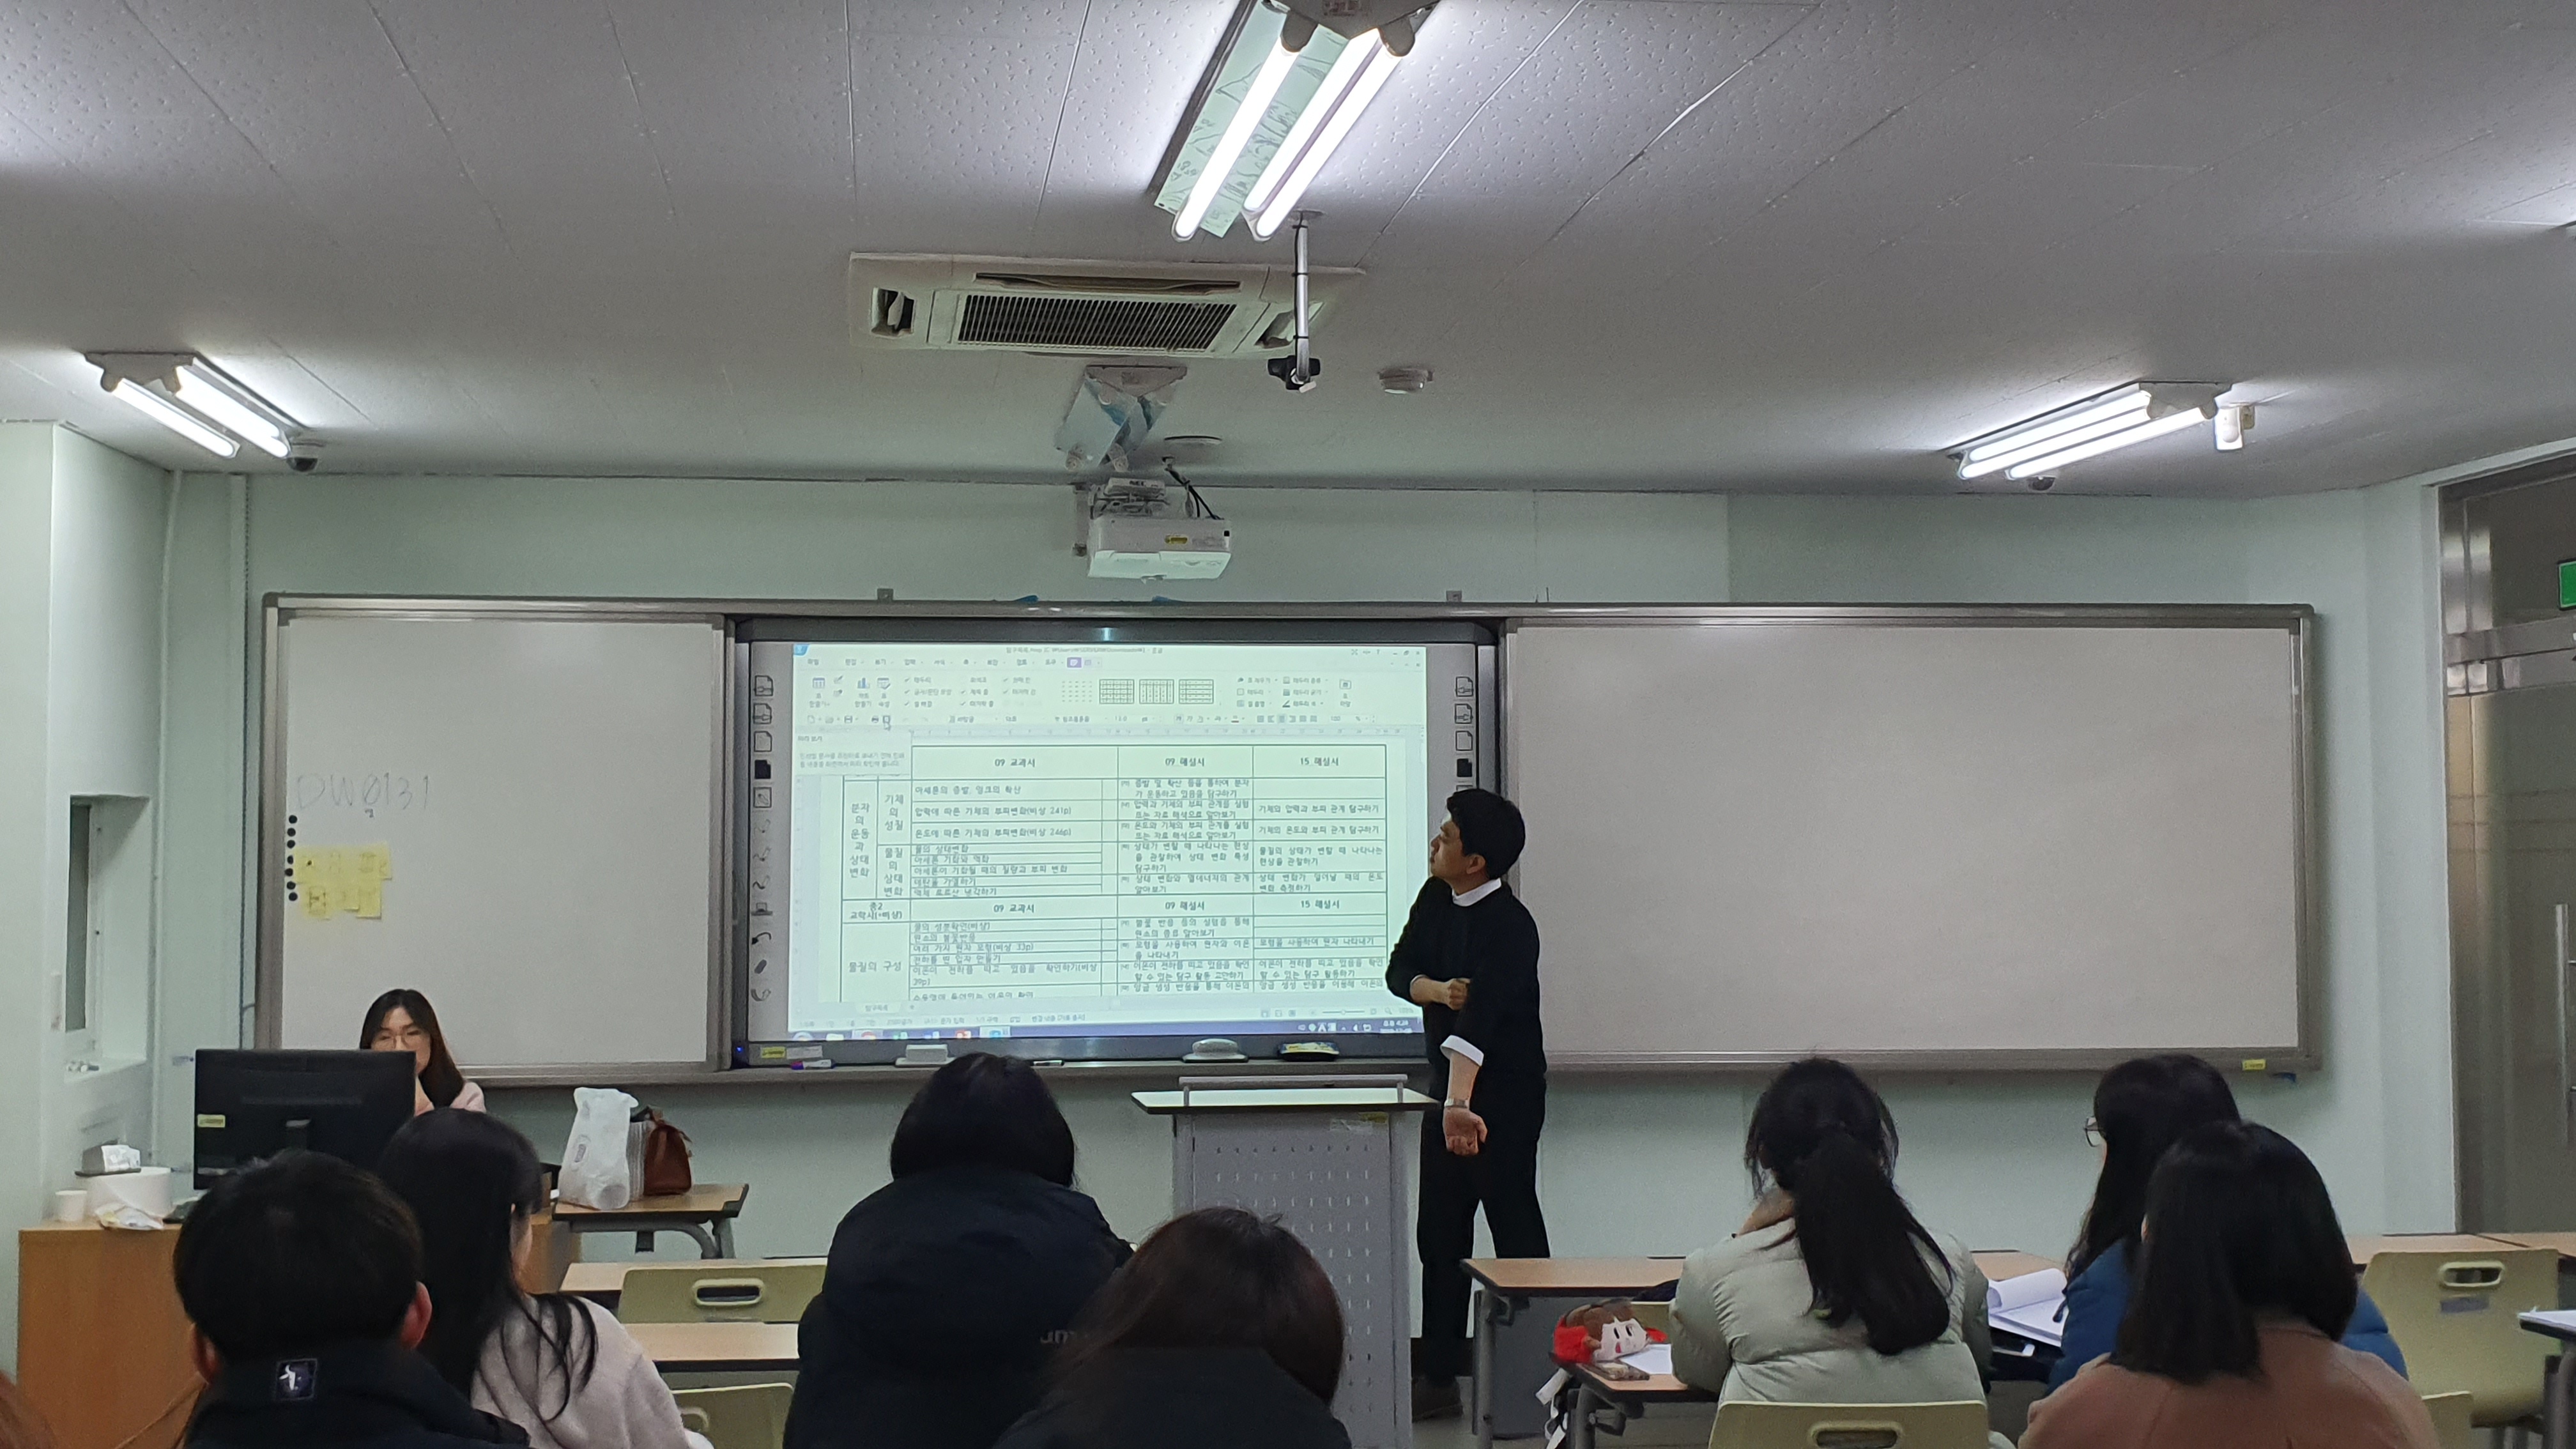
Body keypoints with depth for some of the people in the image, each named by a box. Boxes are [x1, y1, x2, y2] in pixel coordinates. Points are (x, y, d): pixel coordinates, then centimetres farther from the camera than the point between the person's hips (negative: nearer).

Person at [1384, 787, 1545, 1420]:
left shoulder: (1508, 928, -24)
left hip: (1504, 1095, -8)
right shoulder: (1436, 898, 2)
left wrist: (1461, 1104, -47)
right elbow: (1400, 968, 3)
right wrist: (1437, 989, -19)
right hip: (1452, 1084, 8)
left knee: (1514, 1231, -3)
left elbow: (1479, 1014, -37)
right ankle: (1438, 1374, 15)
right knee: (1439, 1232, 9)